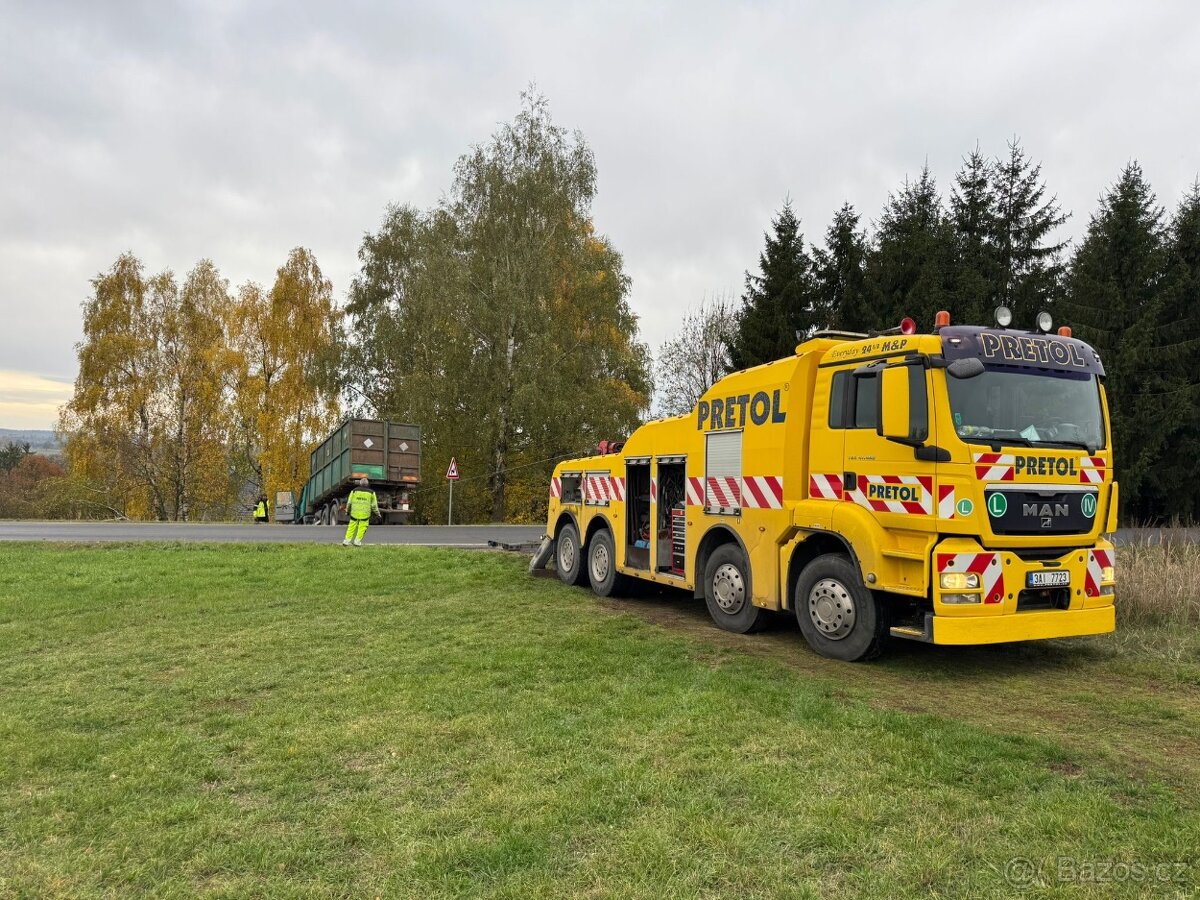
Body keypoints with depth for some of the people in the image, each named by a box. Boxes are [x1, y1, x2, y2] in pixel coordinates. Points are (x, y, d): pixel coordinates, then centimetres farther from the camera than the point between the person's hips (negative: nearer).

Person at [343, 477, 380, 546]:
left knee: (352, 527, 9)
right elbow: (374, 505, 6)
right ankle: (357, 541, 1)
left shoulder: (354, 491, 4)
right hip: (365, 514, -1)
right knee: (362, 528, 6)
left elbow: (349, 502, 8)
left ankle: (346, 541, 7)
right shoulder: (371, 492, 3)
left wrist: (347, 511, 22)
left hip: (354, 513, 1)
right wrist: (377, 513, 17)